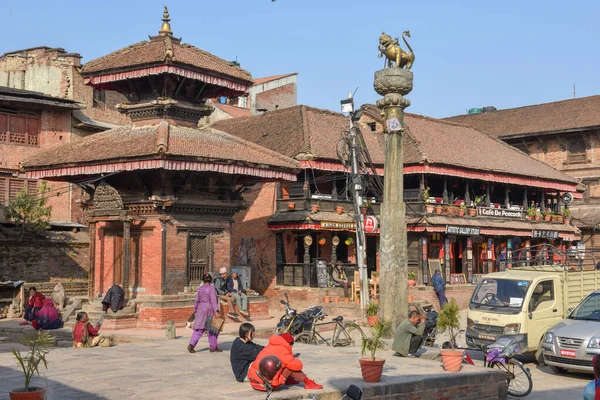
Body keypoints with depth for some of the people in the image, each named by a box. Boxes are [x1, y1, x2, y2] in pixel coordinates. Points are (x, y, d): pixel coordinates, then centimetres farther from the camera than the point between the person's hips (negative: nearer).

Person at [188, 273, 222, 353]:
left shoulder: (200, 288, 7)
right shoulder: (211, 288, -9)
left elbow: (197, 300, 11)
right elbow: (213, 300, -16)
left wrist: (195, 310, 20)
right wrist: (216, 311, -19)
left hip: (201, 309, 5)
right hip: (209, 309, -5)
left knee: (199, 329, 5)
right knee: (212, 329, 7)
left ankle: (191, 344, -10)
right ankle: (213, 347, 15)